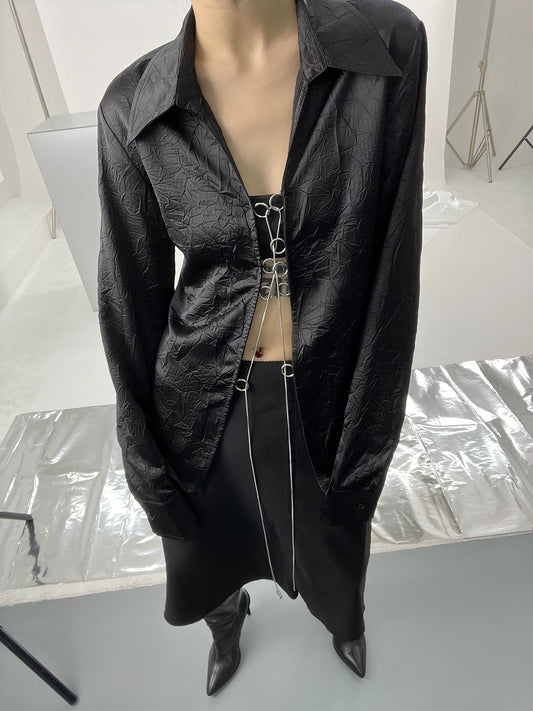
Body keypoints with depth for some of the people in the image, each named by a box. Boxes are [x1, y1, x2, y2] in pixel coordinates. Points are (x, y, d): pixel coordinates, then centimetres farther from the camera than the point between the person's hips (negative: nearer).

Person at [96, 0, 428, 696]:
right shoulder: (132, 107, -11)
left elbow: (394, 258, -11)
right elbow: (130, 291, -5)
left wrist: (369, 426, -7)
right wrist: (145, 458, 2)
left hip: (326, 394, 0)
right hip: (206, 402, 1)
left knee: (332, 542, 30)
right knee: (207, 551, 29)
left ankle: (346, 620, 72)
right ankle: (228, 624, 71)